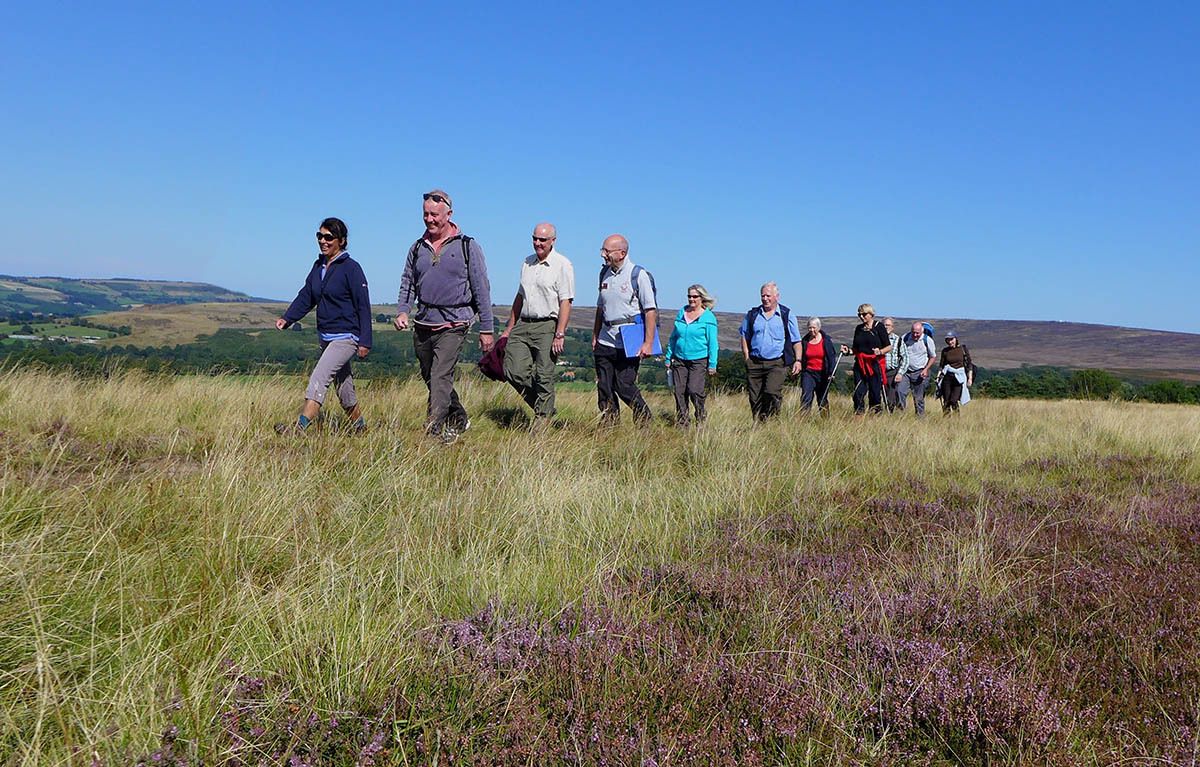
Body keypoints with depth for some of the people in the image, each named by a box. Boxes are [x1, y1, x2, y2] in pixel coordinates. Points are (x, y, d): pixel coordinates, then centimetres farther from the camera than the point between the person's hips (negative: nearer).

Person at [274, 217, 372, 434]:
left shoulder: (351, 268, -12)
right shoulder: (319, 266, 10)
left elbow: (363, 306, -13)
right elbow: (306, 296, 12)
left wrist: (365, 341, -16)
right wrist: (287, 318, -3)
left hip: (347, 337, -8)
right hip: (326, 337, 8)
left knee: (319, 378, -19)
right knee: (342, 384, 16)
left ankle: (299, 427, -24)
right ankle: (359, 426, 30)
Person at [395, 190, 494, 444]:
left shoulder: (467, 247, -2)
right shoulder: (418, 248, 10)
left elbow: (481, 289, -1)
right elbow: (408, 284, 16)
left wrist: (486, 328, -3)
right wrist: (402, 311, -3)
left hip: (453, 325, -6)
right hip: (422, 325, 6)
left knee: (440, 379, -16)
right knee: (430, 379, 15)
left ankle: (432, 432, -15)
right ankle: (459, 420, 34)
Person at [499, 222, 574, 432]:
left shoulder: (562, 265, -5)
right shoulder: (527, 263, 16)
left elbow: (565, 302, -10)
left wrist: (559, 335, -17)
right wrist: (508, 329, 20)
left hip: (547, 325, -6)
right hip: (523, 324, 6)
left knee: (544, 375, -3)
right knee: (514, 371, -2)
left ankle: (543, 415, 15)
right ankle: (541, 406, 17)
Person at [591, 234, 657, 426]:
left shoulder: (638, 275, -8)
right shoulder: (605, 273, 11)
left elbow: (650, 311, -11)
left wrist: (648, 343, -16)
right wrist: (595, 336, 18)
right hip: (605, 341, 6)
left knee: (624, 386, -7)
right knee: (604, 388, 4)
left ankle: (645, 422, 13)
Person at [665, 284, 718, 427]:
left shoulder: (708, 317, -3)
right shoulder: (681, 313, 11)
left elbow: (712, 343, -3)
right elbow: (673, 337, 17)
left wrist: (712, 364, -6)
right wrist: (669, 357, 15)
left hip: (699, 361, -4)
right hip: (679, 360, 4)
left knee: (694, 390, -13)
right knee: (679, 392, 2)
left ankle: (701, 418, 9)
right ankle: (682, 424, 11)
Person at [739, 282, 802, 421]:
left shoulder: (787, 315, 5)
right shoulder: (752, 314, 10)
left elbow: (796, 341, 7)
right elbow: (744, 337, 14)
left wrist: (797, 360, -1)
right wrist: (746, 359, 5)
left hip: (777, 363, -3)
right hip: (755, 363, 3)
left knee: (772, 393, -19)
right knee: (755, 398, 2)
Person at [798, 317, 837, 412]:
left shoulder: (826, 340, -2)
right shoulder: (805, 340, 4)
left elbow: (832, 357, -3)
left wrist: (831, 372, -11)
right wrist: (801, 371, 10)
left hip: (822, 374, -1)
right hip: (808, 373, 1)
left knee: (822, 399, 10)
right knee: (806, 397, -13)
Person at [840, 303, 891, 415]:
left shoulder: (879, 327, -1)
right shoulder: (858, 329, 14)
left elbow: (889, 347, -2)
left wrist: (880, 352, -20)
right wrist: (848, 350, 1)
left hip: (875, 364, -4)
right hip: (860, 365, 5)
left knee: (875, 392, -2)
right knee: (858, 392, 0)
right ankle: (858, 415, 5)